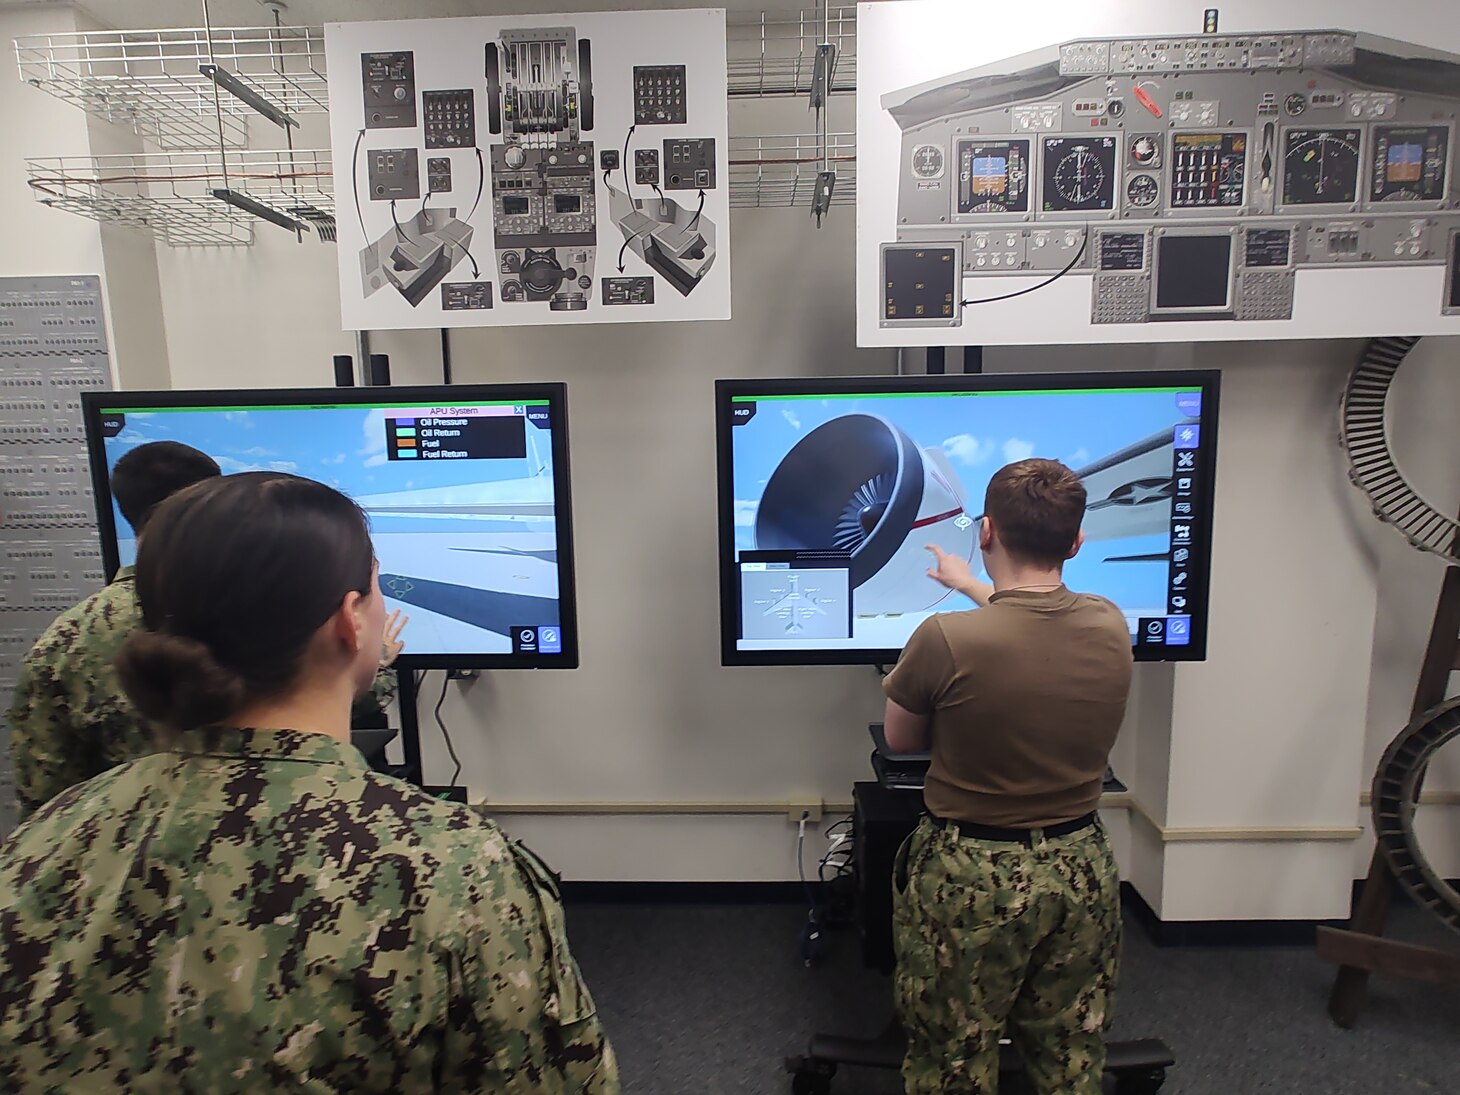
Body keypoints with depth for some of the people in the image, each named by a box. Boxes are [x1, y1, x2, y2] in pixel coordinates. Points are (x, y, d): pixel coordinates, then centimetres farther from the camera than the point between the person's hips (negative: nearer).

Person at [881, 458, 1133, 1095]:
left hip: (969, 876, -5)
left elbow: (901, 740, -6)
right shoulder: (1110, 627, -8)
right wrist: (972, 587, 31)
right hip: (1080, 870, 5)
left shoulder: (946, 640, -25)